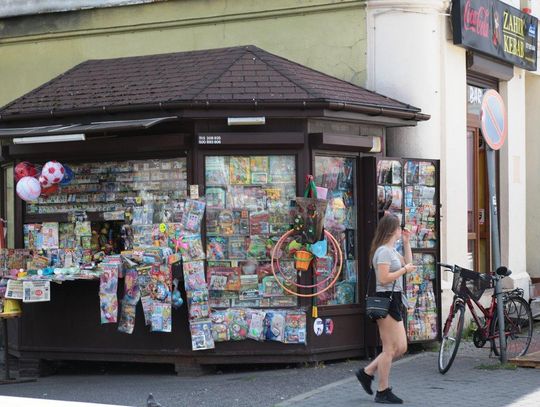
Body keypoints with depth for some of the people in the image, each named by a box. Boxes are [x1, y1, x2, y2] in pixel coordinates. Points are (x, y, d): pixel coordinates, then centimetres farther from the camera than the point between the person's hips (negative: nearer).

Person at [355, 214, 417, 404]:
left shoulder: (392, 250, 17)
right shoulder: (383, 251, -14)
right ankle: (383, 392, 3)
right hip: (386, 300, -10)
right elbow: (384, 278, -22)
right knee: (389, 349, -4)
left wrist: (406, 243, 19)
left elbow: (408, 263, 27)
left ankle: (367, 372, 19)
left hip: (394, 301, 10)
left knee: (401, 347, 12)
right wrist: (404, 270, -13)